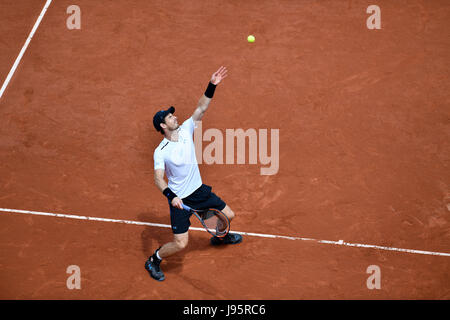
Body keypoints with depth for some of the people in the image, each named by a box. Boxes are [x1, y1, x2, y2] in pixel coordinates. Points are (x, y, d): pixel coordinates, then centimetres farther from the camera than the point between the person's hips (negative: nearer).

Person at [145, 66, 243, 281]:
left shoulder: (185, 130, -5)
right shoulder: (160, 152, -17)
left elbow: (201, 108, -9)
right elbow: (158, 179, -19)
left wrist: (212, 86, -20)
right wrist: (171, 196, -35)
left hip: (199, 190, 6)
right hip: (179, 199, -6)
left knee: (228, 215, 17)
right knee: (180, 243, -9)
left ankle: (219, 237, 51)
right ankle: (154, 261, 18)